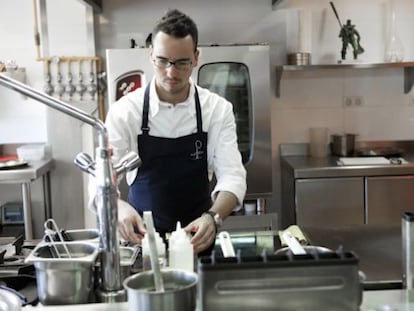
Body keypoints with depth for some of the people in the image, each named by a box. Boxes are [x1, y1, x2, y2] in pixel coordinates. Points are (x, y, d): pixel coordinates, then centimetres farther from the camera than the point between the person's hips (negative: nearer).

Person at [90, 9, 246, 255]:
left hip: (197, 237, 1)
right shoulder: (124, 111, -10)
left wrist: (213, 217, -32)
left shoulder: (218, 109, -6)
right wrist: (119, 206, -37)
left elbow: (232, 176, -12)